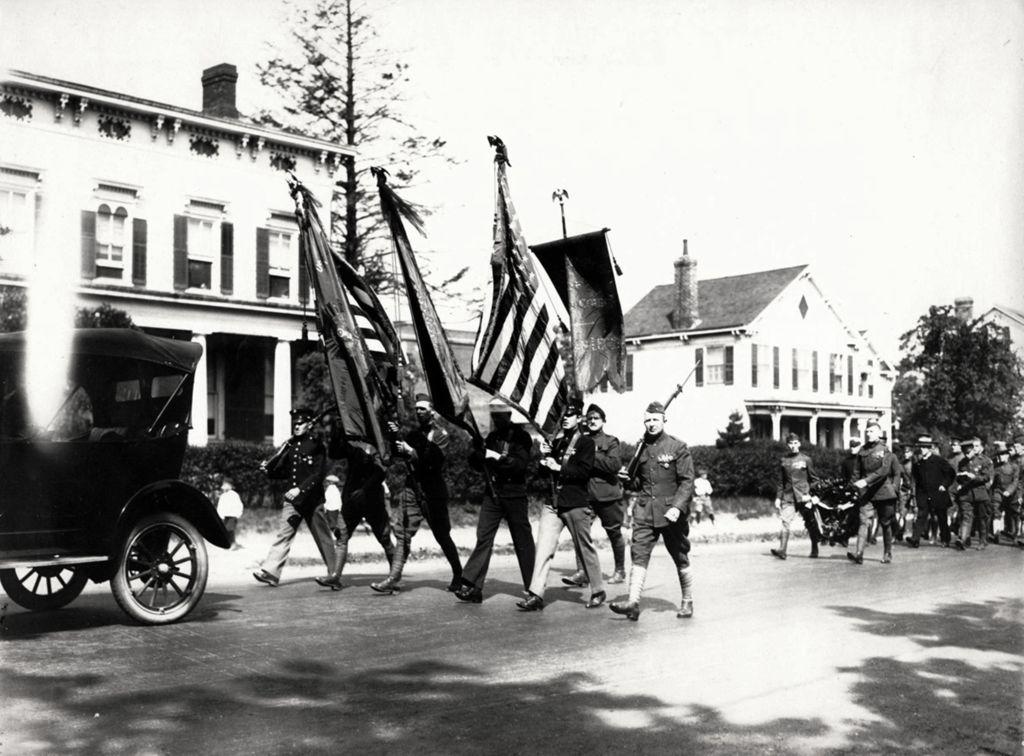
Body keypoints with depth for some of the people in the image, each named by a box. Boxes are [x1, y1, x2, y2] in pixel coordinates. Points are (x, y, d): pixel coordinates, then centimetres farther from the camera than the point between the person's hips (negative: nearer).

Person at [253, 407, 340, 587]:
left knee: (323, 537, 4)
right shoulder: (290, 445, 11)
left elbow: (318, 474, -13)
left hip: (312, 499, -5)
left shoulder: (317, 445, -6)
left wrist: (300, 489, -23)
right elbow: (283, 471, 18)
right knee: (284, 534, -5)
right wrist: (268, 469, -1)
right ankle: (269, 571, -9)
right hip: (293, 498, 5)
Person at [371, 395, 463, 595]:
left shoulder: (440, 434, -3)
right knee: (403, 535, -3)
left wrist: (411, 452, -25)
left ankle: (458, 575, 21)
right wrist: (395, 436, -9)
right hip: (412, 489, 4)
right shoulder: (414, 433, 13)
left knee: (442, 536, 5)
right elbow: (398, 453, 7)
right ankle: (393, 578, -6)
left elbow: (435, 460, -17)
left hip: (433, 492, -4)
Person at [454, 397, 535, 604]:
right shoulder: (491, 437, 14)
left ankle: (532, 587, 13)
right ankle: (472, 586, -4)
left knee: (523, 541, 2)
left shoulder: (520, 436, -4)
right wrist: (477, 452, -8)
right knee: (483, 538, -2)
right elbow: (477, 465, 13)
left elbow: (520, 463, -17)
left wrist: (497, 457, -25)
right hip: (492, 493, 5)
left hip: (514, 495, -5)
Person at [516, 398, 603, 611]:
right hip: (553, 502, 5)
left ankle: (598, 592, 22)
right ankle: (535, 595, -8)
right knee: (543, 549, -6)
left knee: (585, 549, 7)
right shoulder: (557, 442, 16)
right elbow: (546, 472, 19)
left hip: (576, 505, -5)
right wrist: (545, 456, 1)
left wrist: (559, 467, -19)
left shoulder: (586, 442, -2)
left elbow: (584, 471, -15)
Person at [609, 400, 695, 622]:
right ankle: (633, 603, -14)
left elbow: (687, 482, -8)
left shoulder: (678, 448, -4)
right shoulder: (641, 448, 10)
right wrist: (627, 478, -1)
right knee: (638, 555, -9)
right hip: (644, 511, 4)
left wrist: (677, 507, -20)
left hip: (671, 512, -3)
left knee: (681, 560, 9)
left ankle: (687, 602, 25)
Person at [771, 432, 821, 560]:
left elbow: (814, 478, 7)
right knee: (785, 523, -14)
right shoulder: (783, 461, 10)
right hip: (788, 498, 1)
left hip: (804, 497, -1)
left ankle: (814, 551, 21)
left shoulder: (805, 459, 4)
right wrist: (778, 498, 8)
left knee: (811, 525, 7)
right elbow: (780, 481, 13)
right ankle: (782, 550, -21)